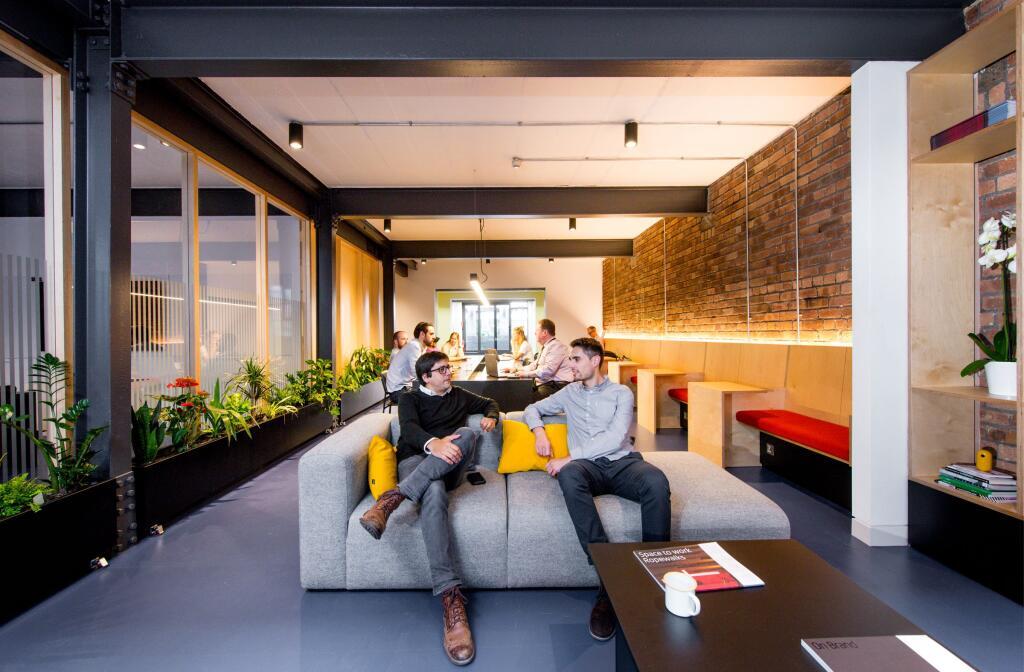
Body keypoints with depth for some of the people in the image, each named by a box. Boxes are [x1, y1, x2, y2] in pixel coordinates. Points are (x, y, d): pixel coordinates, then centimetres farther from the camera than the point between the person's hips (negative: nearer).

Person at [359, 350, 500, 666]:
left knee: (468, 434, -34)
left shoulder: (459, 396, 26)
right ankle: (451, 597, -48)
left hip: (451, 466, 3)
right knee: (434, 492, -41)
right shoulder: (410, 399, 13)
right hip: (416, 460, -2)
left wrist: (491, 416, 11)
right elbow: (409, 429, -7)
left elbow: (490, 403, 38)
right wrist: (433, 443, -31)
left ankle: (394, 497, -44)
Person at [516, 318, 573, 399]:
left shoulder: (556, 346, -12)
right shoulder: (545, 347, 19)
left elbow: (548, 370, -23)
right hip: (543, 384, 10)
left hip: (556, 386, -10)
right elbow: (535, 365, 28)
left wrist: (527, 374, -17)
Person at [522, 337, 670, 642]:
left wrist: (569, 457, -13)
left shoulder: (621, 393, 9)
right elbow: (532, 409, 29)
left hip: (622, 462, -1)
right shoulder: (569, 393, 20)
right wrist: (539, 431, 5)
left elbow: (614, 437, -6)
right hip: (587, 466, 1)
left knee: (656, 480, -35)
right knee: (569, 476, -36)